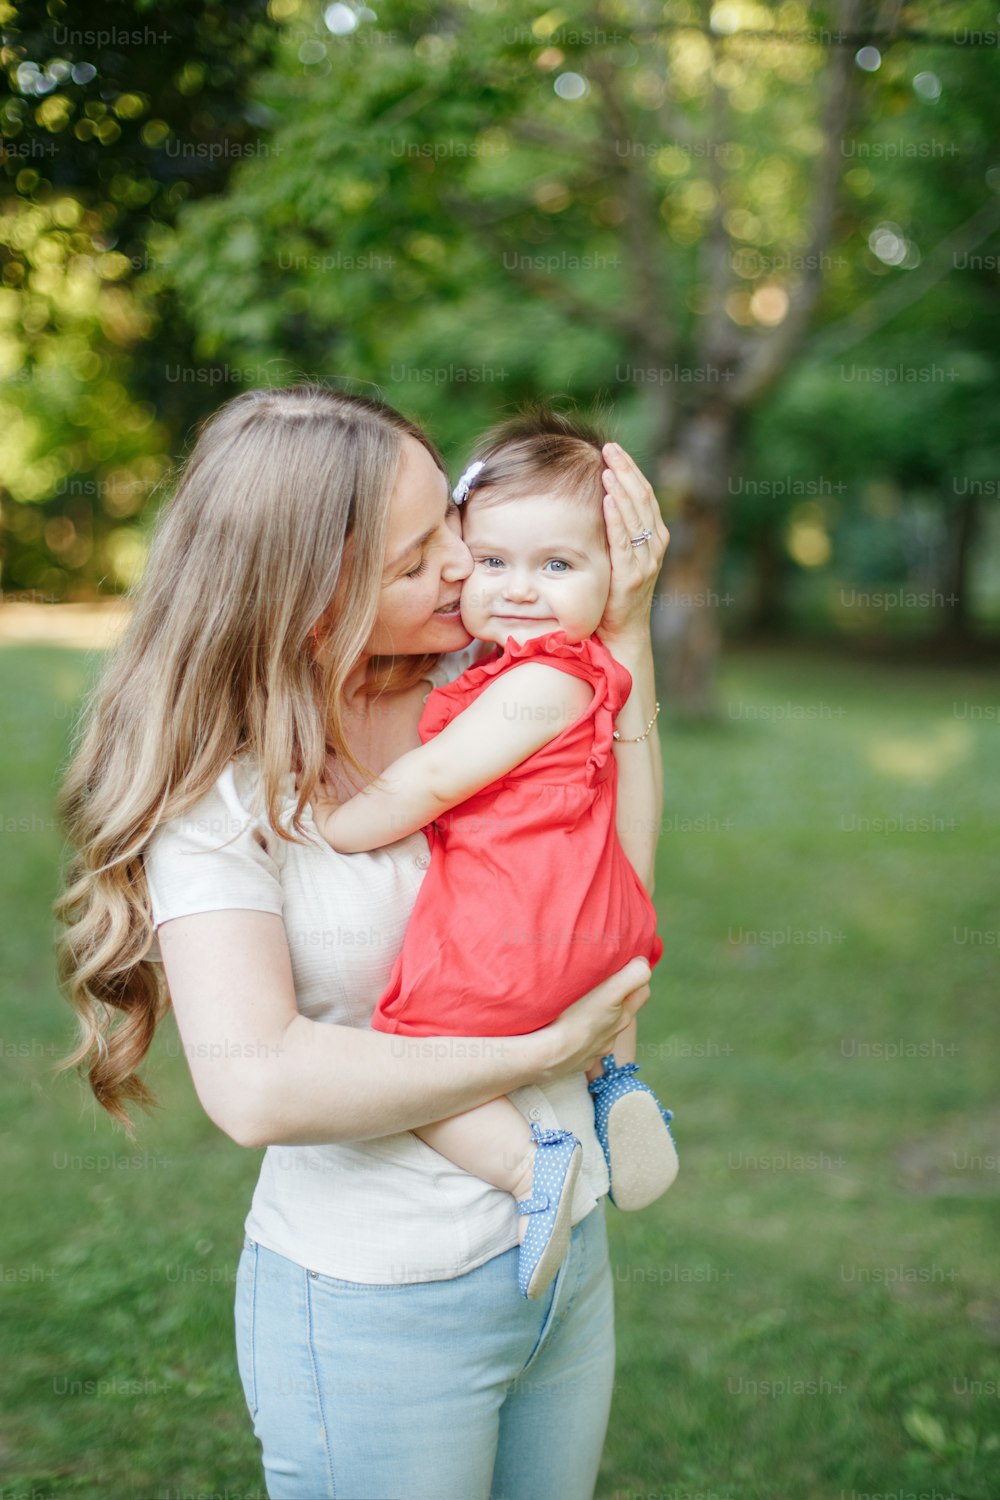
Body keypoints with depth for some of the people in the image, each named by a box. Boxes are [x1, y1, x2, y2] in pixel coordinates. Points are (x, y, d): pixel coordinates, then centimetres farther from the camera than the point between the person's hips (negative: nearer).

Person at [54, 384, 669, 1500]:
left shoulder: (480, 687, -3)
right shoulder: (220, 789, -17)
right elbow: (257, 1086, -29)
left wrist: (624, 630, -13)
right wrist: (543, 1051, -22)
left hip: (568, 1248, 6)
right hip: (377, 1306, -5)